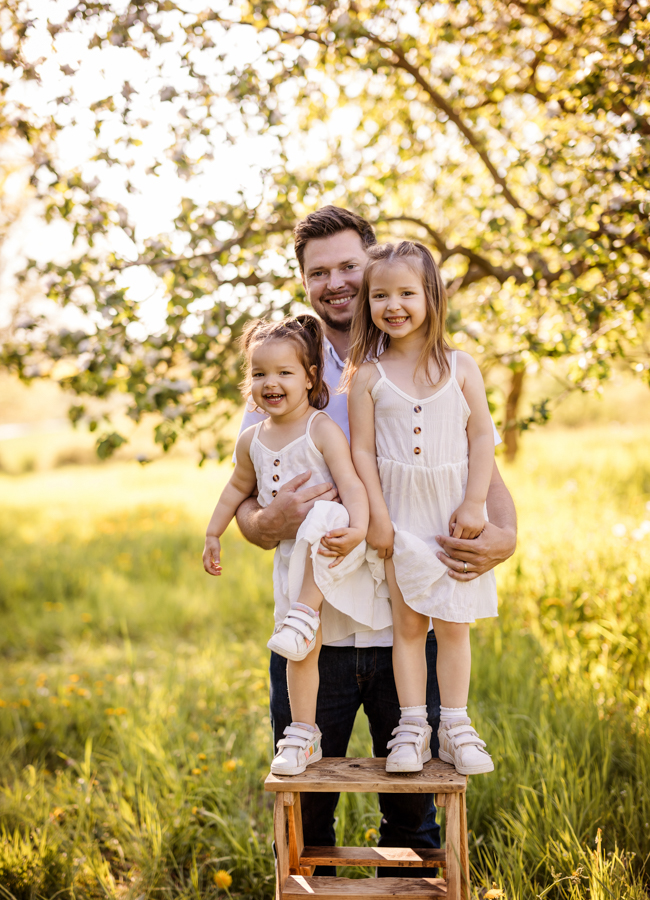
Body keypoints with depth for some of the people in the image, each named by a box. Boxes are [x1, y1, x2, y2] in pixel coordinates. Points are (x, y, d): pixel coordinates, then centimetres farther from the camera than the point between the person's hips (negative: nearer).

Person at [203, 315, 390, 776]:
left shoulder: (323, 430, -10)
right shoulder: (252, 440, 9)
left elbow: (351, 484, -20)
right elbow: (238, 487, 26)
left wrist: (358, 529, -37)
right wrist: (213, 534, 28)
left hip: (332, 551, -5)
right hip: (292, 555, 5)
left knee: (321, 519, -39)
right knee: (304, 650, 0)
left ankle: (304, 615, -26)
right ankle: (303, 736, 11)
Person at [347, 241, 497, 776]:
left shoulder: (461, 367, 1)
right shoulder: (368, 376, -1)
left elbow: (482, 438, 1)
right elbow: (363, 450, -2)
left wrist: (474, 504, -7)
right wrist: (377, 516, -9)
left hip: (453, 513, 1)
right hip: (400, 512, 0)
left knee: (453, 624, 5)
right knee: (407, 622, 3)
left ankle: (456, 727, 15)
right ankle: (412, 727, 12)